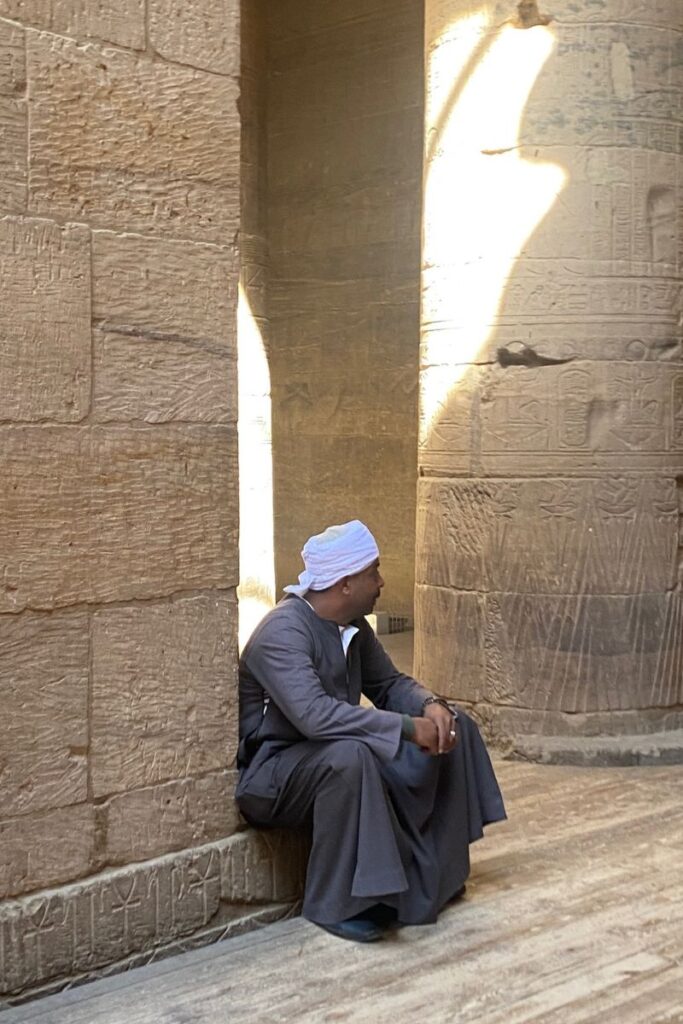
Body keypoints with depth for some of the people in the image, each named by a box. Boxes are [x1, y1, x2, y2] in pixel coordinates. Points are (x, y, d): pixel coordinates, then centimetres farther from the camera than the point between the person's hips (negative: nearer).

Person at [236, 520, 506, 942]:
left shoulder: (354, 627, 2)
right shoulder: (283, 633, -26)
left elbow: (389, 684, 12)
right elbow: (314, 715, -39)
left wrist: (430, 705, -12)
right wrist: (408, 727, -36)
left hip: (344, 755, 9)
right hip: (271, 773, -9)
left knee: (452, 726, 2)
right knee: (349, 755, -41)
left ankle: (436, 870, 9)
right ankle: (336, 904, -25)